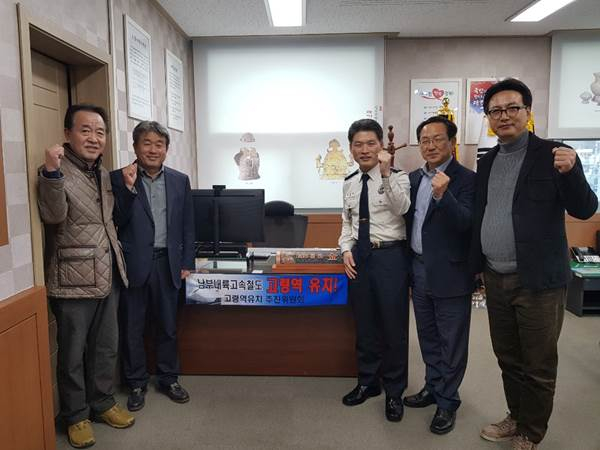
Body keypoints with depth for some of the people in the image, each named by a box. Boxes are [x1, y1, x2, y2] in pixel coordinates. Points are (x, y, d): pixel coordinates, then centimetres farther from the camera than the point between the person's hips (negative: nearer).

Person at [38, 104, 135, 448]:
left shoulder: (104, 173, 11)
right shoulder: (55, 171, -11)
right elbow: (53, 216, -28)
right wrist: (51, 173, -41)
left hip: (109, 277, 7)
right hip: (74, 281, -7)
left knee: (107, 348, 17)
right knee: (73, 353, 9)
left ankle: (103, 402, 35)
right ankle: (76, 415, 27)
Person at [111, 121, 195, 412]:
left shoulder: (180, 180, 6)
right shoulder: (119, 178, -2)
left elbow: (187, 225, 8)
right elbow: (117, 222, -8)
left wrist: (187, 263, 4)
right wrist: (128, 187, -19)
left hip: (167, 263, 2)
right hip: (133, 264, -2)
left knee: (168, 325, 13)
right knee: (132, 327, 9)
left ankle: (168, 379, 30)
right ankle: (137, 384, 27)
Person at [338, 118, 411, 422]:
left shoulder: (398, 177, -6)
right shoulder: (350, 183, 9)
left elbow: (402, 208, -25)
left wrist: (386, 174, -33)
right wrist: (346, 250, 1)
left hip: (390, 255, -5)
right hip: (359, 255, 5)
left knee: (394, 325, 6)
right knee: (364, 323, 16)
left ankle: (394, 391, 25)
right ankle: (368, 382, 35)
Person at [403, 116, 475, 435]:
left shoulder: (466, 179, -11)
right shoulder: (414, 178, 9)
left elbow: (467, 224, -22)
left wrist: (443, 195, -35)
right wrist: (409, 266, 9)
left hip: (449, 274, -6)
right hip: (419, 269, 6)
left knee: (451, 342, 8)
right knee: (427, 336, 19)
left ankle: (447, 402, 24)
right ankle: (433, 387, 37)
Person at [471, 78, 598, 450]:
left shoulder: (553, 155, -7)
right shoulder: (487, 161, 10)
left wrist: (570, 172, -28)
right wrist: (477, 266, 9)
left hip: (538, 281, -5)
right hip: (496, 279, 6)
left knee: (538, 366, 9)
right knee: (508, 359, 19)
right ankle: (516, 418, 39)